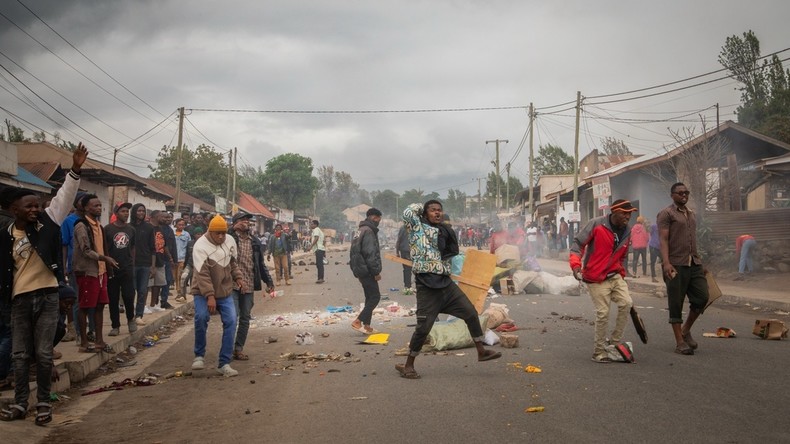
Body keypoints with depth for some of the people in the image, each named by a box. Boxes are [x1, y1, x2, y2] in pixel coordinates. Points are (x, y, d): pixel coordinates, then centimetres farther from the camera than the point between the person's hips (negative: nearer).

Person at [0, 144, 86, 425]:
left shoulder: (47, 222, 0)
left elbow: (64, 198, -10)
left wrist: (75, 171, -21)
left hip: (47, 295, -1)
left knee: (43, 353, 2)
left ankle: (44, 403, 11)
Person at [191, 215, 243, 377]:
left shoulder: (230, 241, 0)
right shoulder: (201, 246, -18)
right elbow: (202, 274, -24)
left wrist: (238, 278, 7)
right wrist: (210, 296, -29)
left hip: (225, 292, 5)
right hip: (203, 293, -5)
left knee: (230, 322, -7)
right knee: (201, 317, -25)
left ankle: (224, 363, 1)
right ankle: (199, 355, -2)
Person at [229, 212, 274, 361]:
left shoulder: (255, 242, 13)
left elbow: (261, 264, 19)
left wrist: (268, 282, 15)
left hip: (249, 286, 5)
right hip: (232, 285, -5)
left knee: (245, 319, 9)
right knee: (232, 317, -10)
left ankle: (239, 349, 18)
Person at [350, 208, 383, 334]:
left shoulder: (362, 230, 17)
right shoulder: (368, 231, -15)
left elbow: (356, 251, 22)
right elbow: (370, 253, -22)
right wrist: (376, 271, -18)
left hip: (361, 269, 10)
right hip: (367, 270, -10)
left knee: (370, 297, 13)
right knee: (375, 296, -8)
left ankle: (366, 326, 13)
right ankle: (358, 321, -11)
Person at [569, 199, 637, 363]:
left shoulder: (626, 233, 9)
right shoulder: (596, 225, -11)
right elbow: (577, 242, -12)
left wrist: (621, 276, 18)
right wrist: (576, 264, -24)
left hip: (614, 276, 6)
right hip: (595, 279, -6)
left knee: (626, 303, -12)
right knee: (603, 313, -7)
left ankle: (615, 342, 4)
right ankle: (598, 352, 7)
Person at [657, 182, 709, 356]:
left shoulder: (692, 214, 21)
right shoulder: (666, 214, -2)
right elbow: (663, 240, -12)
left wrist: (699, 261, 21)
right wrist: (666, 262, -23)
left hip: (694, 263, 7)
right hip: (676, 265, -7)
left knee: (702, 297, -1)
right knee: (676, 304, -2)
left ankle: (686, 330, 20)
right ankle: (680, 342, 5)